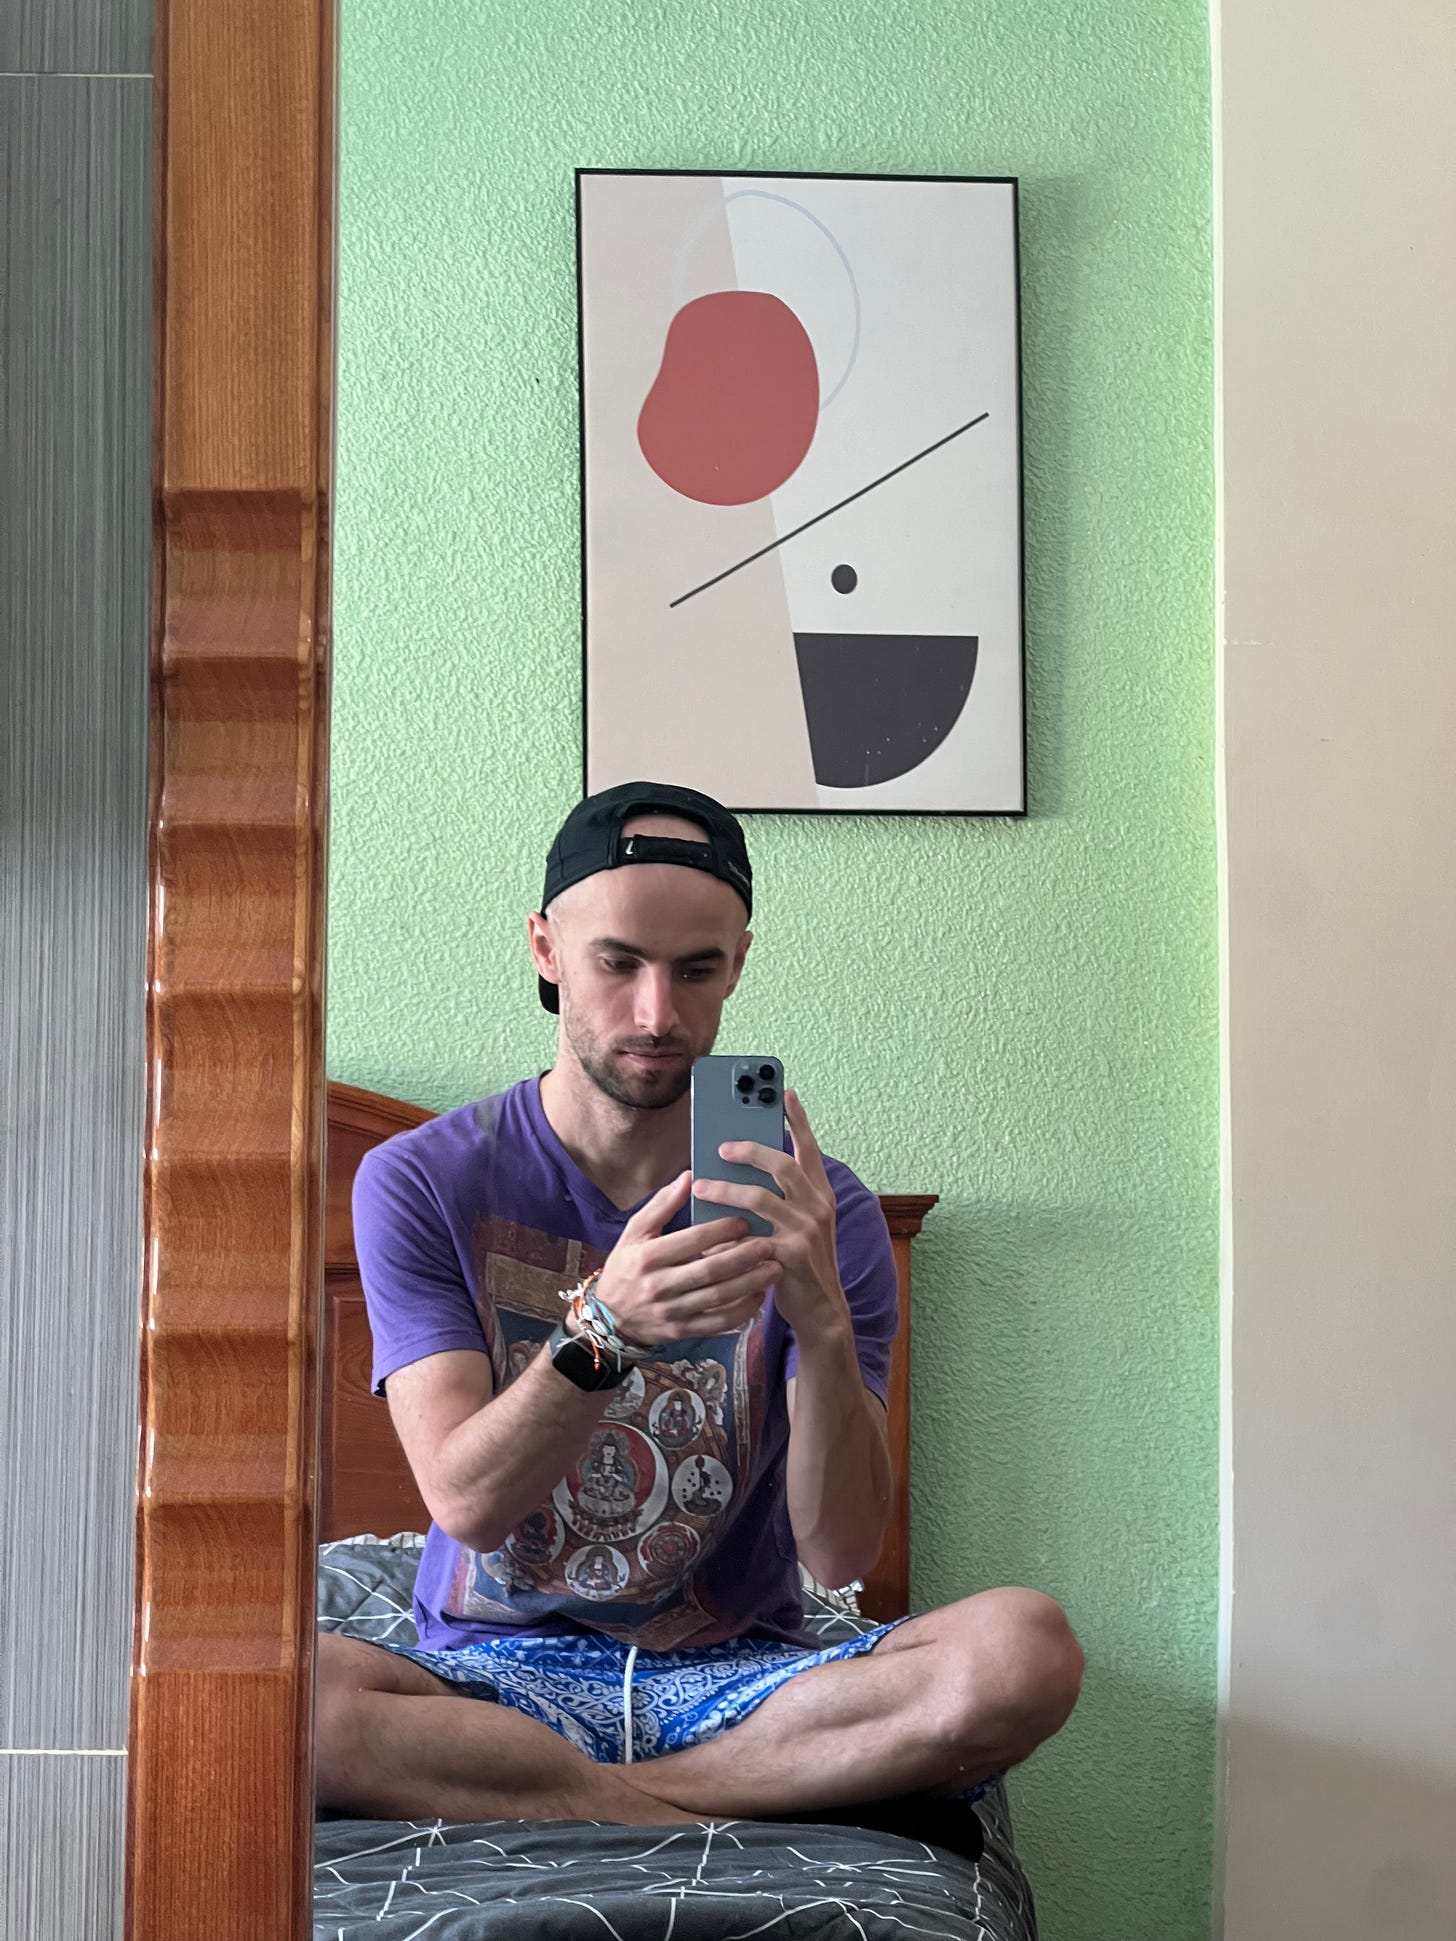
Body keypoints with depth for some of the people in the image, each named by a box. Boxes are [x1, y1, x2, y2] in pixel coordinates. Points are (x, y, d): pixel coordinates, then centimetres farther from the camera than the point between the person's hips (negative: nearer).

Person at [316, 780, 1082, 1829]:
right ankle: (736, 1818, -18)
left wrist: (823, 1320, -25)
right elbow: (468, 1503, -11)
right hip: (501, 1670, -1)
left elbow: (842, 1552, -8)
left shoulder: (814, 1208, -1)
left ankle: (575, 1804, -17)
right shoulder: (421, 1183, -2)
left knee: (1027, 1650, -28)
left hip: (737, 1670, 1)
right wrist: (603, 1329, -29)